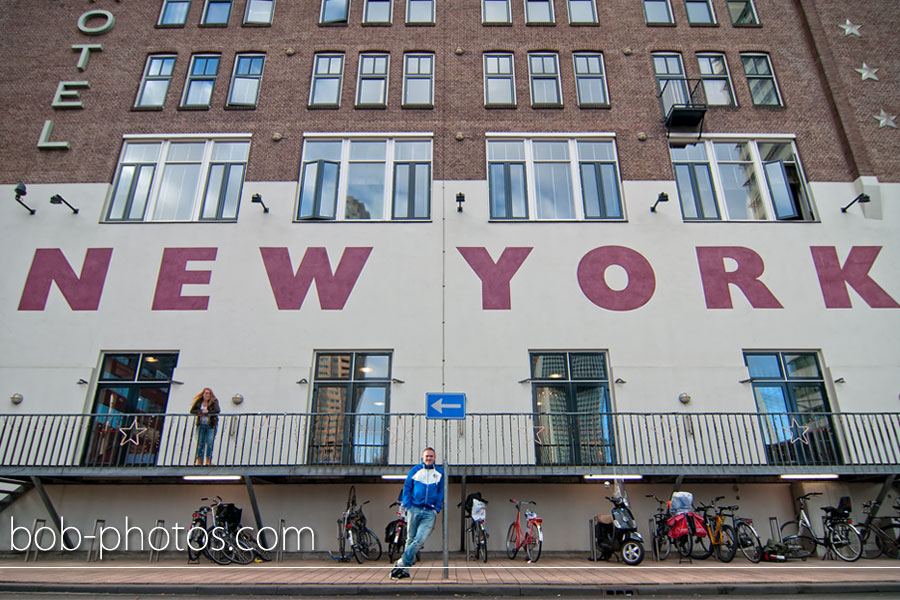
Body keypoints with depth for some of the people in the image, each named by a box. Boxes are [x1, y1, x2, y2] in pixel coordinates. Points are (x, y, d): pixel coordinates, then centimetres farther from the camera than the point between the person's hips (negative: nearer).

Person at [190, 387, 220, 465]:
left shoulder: (214, 401, -4)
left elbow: (217, 411, -17)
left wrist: (207, 412, -18)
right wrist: (200, 412, -16)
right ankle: (199, 462, 6)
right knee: (200, 443, 2)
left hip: (211, 425, -3)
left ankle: (208, 462, -5)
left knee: (209, 443, -10)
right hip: (201, 425, 3)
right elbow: (192, 411, 0)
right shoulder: (198, 402, 5)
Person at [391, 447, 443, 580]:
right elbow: (407, 488, 9)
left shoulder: (439, 473, 12)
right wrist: (407, 506, -2)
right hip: (414, 509, 0)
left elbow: (441, 492, 12)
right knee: (410, 539, 5)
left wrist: (437, 509, 1)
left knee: (419, 540, -13)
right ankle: (405, 570, 12)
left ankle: (401, 565, -7)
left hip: (430, 512, 0)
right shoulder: (415, 470, 10)